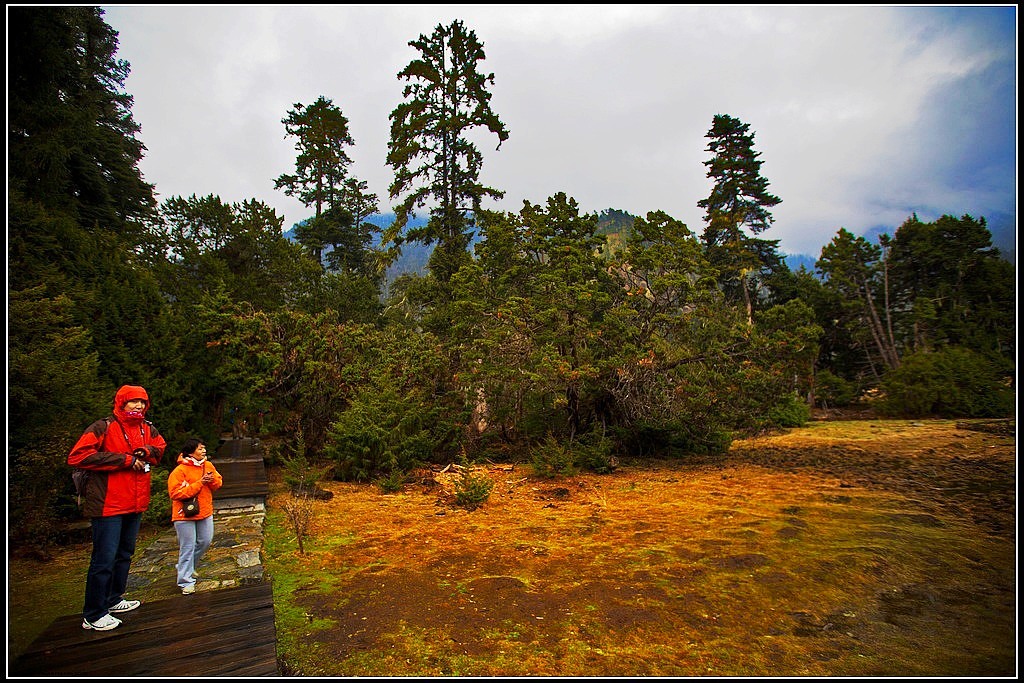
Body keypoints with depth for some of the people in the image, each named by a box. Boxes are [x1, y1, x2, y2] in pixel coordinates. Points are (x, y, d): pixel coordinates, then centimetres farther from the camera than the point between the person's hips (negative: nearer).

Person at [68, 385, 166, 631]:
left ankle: (113, 600, 36)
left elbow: (160, 448, 22)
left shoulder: (147, 429, 7)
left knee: (125, 554, 19)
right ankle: (93, 616, 11)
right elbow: (78, 456, -21)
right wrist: (125, 459, -22)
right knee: (105, 559, -3)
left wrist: (147, 452, -2)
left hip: (135, 504, 7)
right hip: (108, 505, -7)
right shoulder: (103, 427, -13)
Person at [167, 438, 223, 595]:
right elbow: (176, 493, -23)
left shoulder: (208, 465, 2)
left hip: (205, 512, 6)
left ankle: (187, 568, 38)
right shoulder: (180, 471, -17)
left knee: (205, 541, 15)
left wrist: (212, 480, -16)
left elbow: (219, 483, 7)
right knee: (188, 547, 0)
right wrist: (199, 483, -26)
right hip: (185, 514, -6)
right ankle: (186, 581, 11)